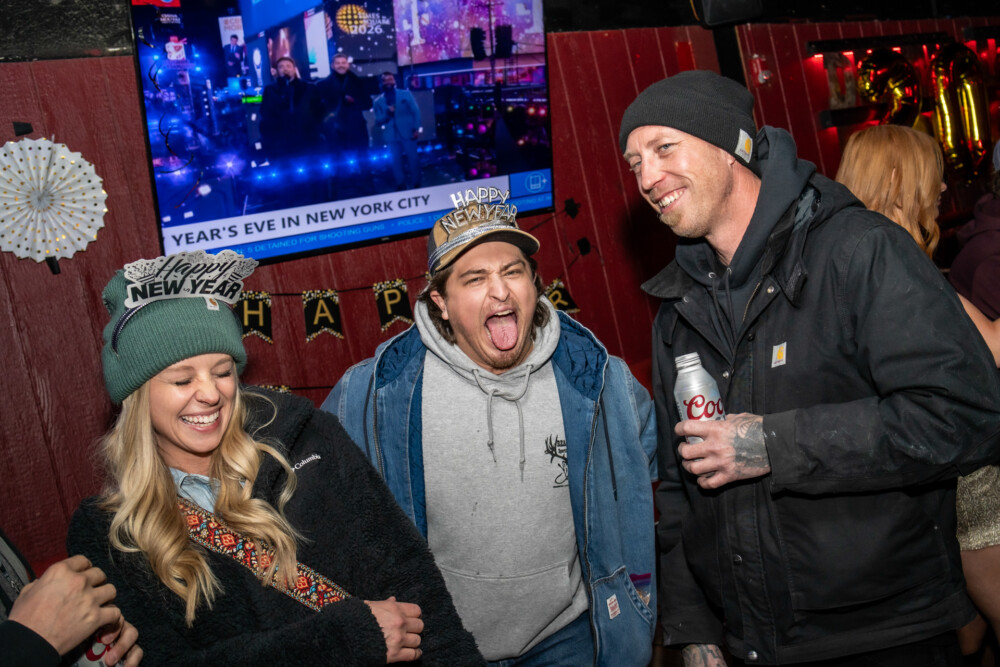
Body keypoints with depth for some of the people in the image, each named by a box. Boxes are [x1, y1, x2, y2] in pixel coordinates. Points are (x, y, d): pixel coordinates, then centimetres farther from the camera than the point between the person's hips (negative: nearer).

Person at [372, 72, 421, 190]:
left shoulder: (406, 94, 7)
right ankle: (401, 185, 12)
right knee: (396, 161, 3)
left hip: (407, 132, -1)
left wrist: (416, 129, -7)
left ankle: (414, 184, 11)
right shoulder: (378, 101, 8)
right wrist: (387, 113, -14)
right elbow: (378, 121, 4)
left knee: (412, 158, 0)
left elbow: (415, 112, 4)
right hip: (391, 136, 1)